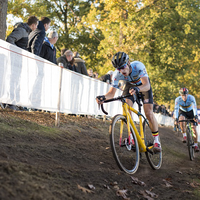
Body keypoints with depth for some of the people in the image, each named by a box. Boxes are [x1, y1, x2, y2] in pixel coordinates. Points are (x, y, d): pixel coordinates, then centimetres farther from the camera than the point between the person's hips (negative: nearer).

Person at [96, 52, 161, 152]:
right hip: (130, 85, 3)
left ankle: (156, 140, 1)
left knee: (149, 113, -13)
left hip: (143, 85, -3)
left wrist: (137, 89, -70)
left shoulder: (138, 66, -40)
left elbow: (146, 85, -49)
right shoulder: (117, 74, -29)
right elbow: (112, 92, -29)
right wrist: (104, 97, -51)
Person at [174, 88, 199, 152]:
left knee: (194, 129, -10)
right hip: (182, 112, 0)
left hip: (191, 112, 0)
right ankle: (184, 135, -21)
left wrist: (195, 116, -57)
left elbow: (194, 107, -41)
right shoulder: (178, 99, -29)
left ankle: (196, 145, 4)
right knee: (181, 119, -36)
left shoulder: (191, 98, -31)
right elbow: (176, 109, -36)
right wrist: (176, 119, -50)